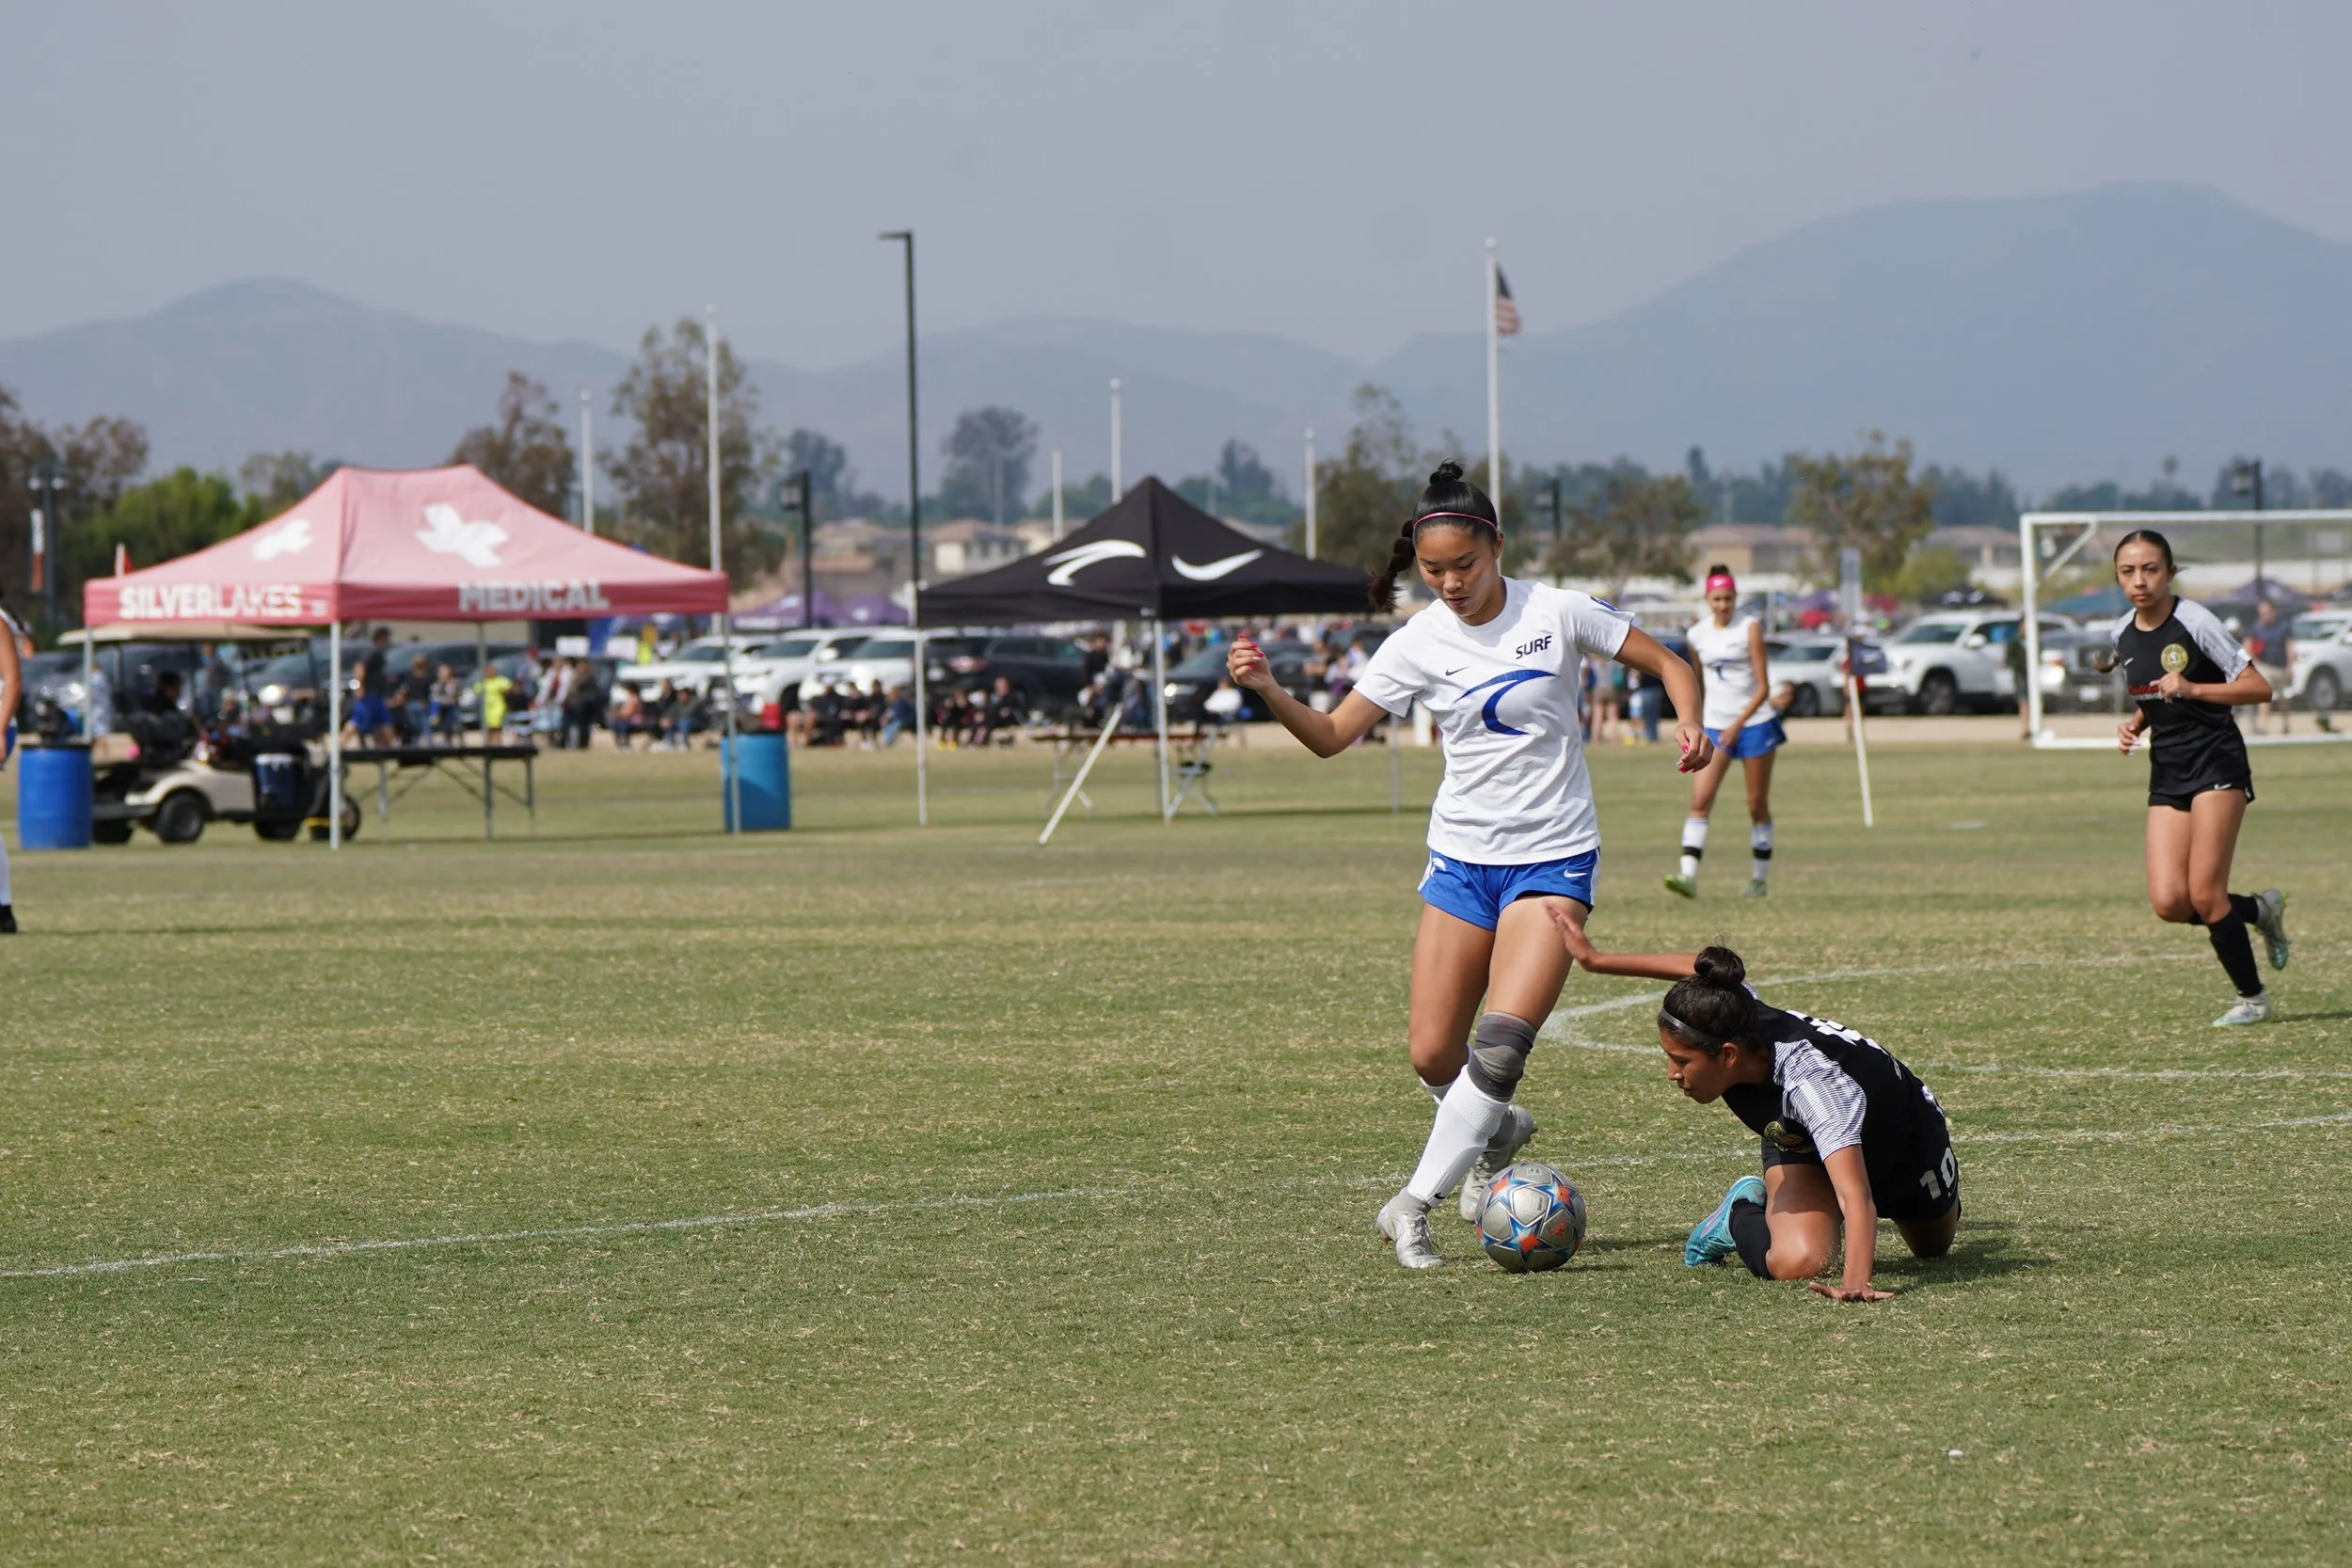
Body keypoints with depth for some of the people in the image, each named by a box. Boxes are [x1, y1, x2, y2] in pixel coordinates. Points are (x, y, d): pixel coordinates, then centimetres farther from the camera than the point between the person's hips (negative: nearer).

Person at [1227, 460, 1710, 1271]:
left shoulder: (1557, 613, -8)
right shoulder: (1418, 644, -2)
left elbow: (1668, 663, 1)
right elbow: (1332, 735, -2)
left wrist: (1689, 723, -19)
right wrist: (1268, 691, -20)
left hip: (1553, 859, -3)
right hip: (1460, 859, 3)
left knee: (1501, 1043, -18)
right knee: (1433, 1055, 0)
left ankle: (1413, 1204, -8)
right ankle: (1497, 1131, 33)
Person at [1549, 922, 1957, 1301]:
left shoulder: (1812, 1083, -49)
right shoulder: (1734, 1018, -31)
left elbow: (1855, 1195, -56)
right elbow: (1703, 971, -7)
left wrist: (1856, 1283, -71)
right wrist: (1598, 961, 2)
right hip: (1797, 1143, 3)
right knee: (1795, 1263, -25)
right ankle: (1743, 1215, 8)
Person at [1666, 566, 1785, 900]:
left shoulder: (1750, 628, -7)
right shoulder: (1698, 635, 4)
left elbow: (1762, 687, -10)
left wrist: (1739, 724, -19)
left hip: (1754, 723, -3)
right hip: (1715, 727, 3)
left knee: (1758, 805, 4)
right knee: (1700, 799, -13)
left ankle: (1758, 879, 16)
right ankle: (1689, 876, -20)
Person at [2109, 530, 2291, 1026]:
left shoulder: (2194, 622, -12)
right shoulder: (2123, 634, 8)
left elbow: (2258, 687, -12)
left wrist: (2192, 689, -23)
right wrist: (2133, 725, 3)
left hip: (2217, 764, -6)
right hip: (2167, 774, 6)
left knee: (2204, 894, -12)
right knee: (2169, 902, -7)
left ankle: (2252, 998, 5)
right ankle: (2260, 911, 21)